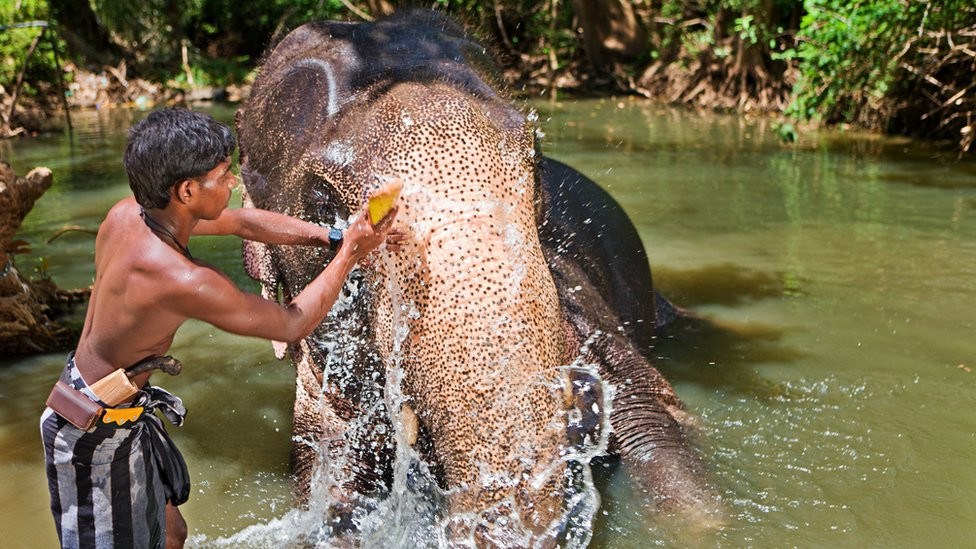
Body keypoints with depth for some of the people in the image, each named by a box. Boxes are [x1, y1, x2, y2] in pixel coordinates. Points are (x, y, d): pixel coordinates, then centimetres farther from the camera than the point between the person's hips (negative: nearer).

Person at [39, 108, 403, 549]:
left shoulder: (127, 214, -9)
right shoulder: (183, 281, -34)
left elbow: (245, 222, 3)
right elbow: (293, 324, -21)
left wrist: (335, 236, -1)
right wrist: (349, 255, -11)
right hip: (97, 434, -9)